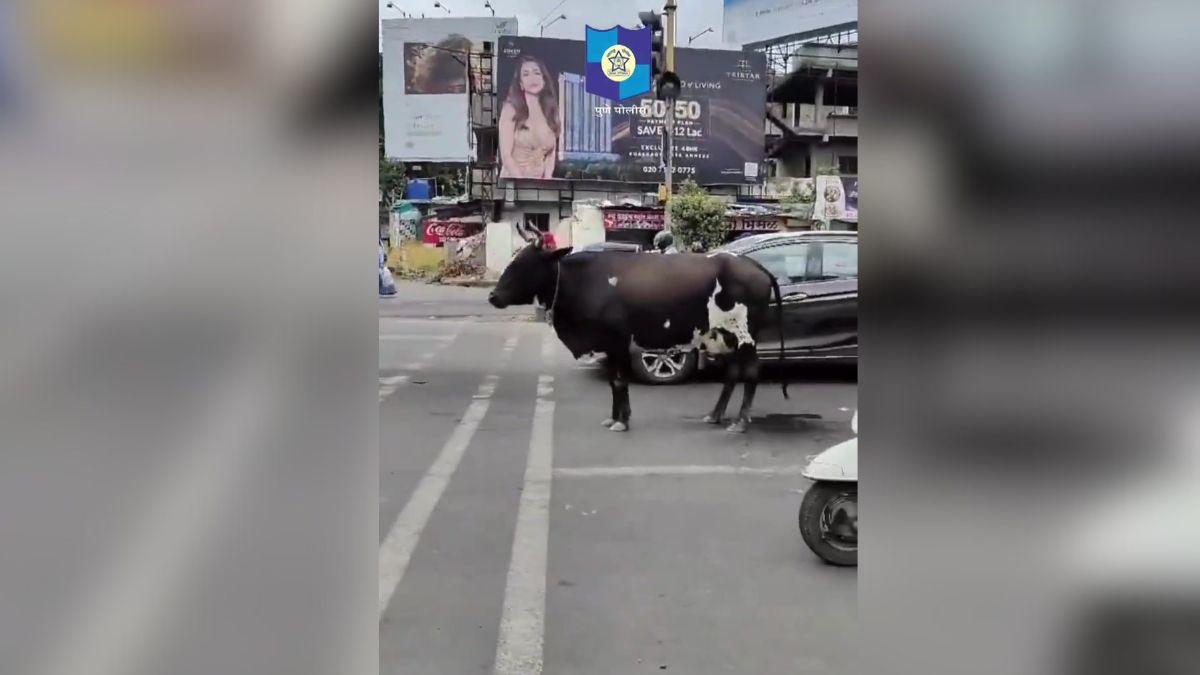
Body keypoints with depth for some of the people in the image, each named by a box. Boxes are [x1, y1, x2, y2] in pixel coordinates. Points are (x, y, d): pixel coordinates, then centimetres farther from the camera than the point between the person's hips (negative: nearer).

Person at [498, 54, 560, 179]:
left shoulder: (550, 111, 10)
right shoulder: (511, 109, -3)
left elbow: (550, 154, 11)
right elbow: (506, 155, -9)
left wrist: (546, 181, -5)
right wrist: (523, 182, -17)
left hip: (539, 183, 3)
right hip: (513, 181, -3)